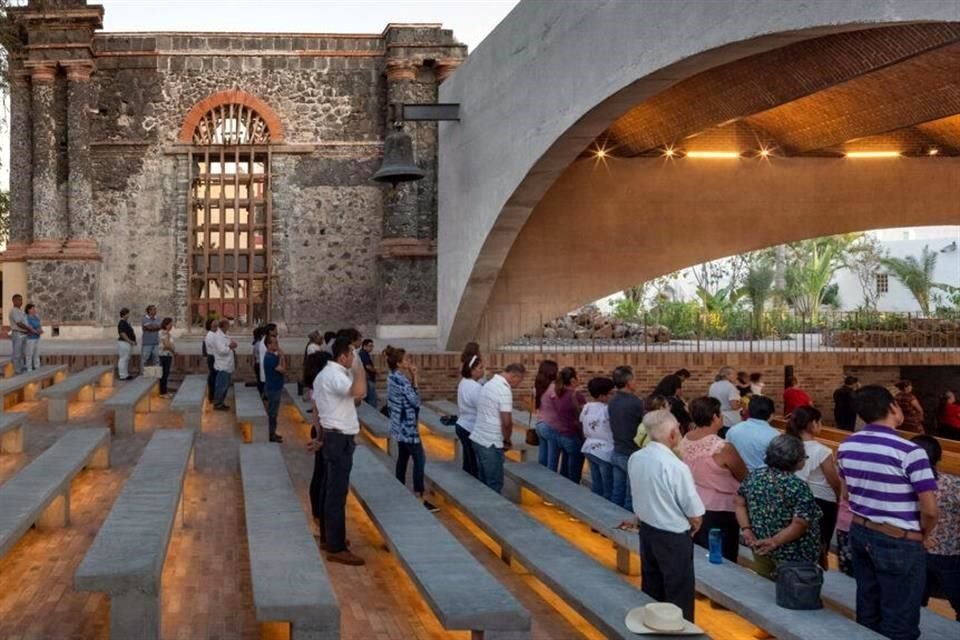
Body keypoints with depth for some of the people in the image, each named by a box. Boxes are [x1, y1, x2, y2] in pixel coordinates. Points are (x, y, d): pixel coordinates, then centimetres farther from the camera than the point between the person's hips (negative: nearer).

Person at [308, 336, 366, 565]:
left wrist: (320, 437, 23)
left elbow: (316, 408, 19)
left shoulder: (325, 374, 14)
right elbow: (359, 392, -40)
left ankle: (327, 538, 27)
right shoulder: (335, 375, -20)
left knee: (329, 489, 17)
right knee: (337, 493, -7)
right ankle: (336, 548, -4)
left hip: (331, 436, 11)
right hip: (340, 439, -11)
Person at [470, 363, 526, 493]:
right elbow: (506, 422, -22)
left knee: (484, 482, 16)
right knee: (494, 484, 0)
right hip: (491, 443, -9)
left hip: (478, 438, 9)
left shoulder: (489, 384, 11)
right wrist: (507, 440, -4)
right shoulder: (504, 391, -18)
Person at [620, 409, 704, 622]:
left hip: (646, 530, 7)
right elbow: (695, 516, -17)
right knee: (679, 597, 8)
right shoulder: (676, 467, -25)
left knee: (651, 590, 22)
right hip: (673, 537, -7)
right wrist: (693, 527, 3)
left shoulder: (635, 459, -6)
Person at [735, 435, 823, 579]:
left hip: (760, 548, 6)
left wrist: (746, 530, -5)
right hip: (790, 556, -6)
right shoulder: (798, 487, -21)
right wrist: (774, 542, -22)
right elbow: (800, 525, -25)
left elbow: (740, 503, 4)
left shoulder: (754, 476, -2)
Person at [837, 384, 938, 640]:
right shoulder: (909, 452, -22)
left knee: (867, 610, 19)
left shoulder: (846, 446, 0)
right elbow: (929, 510, -19)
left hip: (860, 533, 7)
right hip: (899, 543, -7)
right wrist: (923, 536, 0)